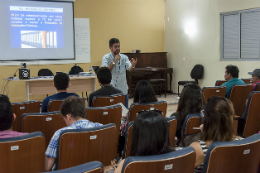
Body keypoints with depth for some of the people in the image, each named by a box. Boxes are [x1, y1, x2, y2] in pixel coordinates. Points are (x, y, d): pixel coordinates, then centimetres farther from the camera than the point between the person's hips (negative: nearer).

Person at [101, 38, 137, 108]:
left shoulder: (124, 57, 0)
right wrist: (114, 61, -25)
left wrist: (132, 66, -38)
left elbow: (129, 69, -16)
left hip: (123, 90, 2)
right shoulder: (106, 58, -5)